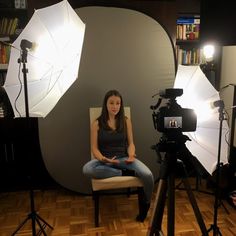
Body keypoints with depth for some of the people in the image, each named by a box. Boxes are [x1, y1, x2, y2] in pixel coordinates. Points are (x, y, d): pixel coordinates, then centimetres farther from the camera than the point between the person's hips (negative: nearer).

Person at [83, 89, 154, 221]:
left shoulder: (126, 121, 4)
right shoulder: (97, 124, -1)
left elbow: (130, 143, 5)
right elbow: (94, 148, -3)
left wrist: (131, 156, -17)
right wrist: (104, 159, -24)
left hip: (124, 158, 1)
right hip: (104, 160, 0)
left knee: (148, 175, -27)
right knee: (87, 169, -35)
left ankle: (145, 204, 3)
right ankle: (124, 173, -18)